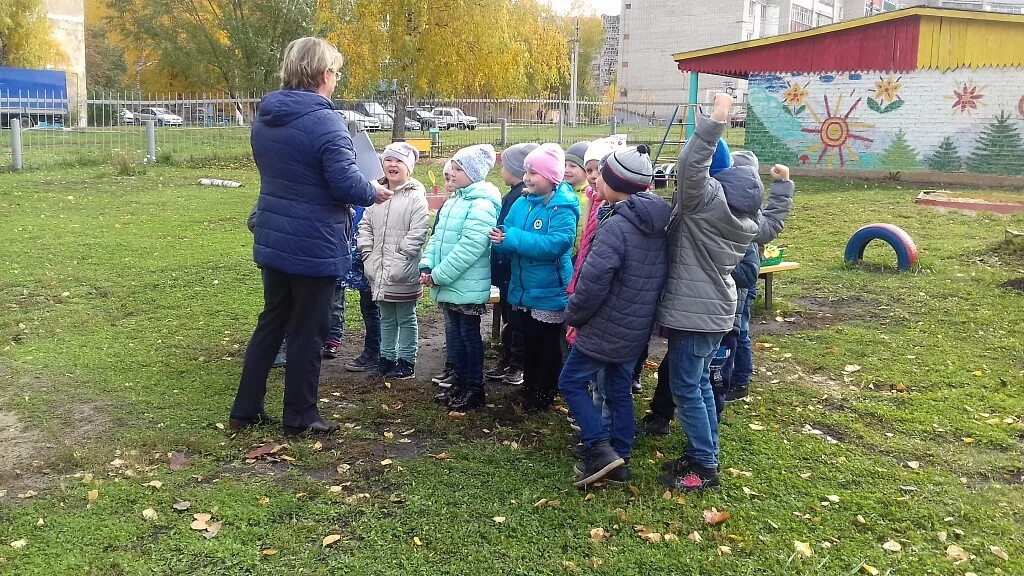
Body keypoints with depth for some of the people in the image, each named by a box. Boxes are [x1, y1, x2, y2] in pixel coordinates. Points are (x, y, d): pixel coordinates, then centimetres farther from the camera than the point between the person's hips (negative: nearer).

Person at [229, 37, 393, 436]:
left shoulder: (264, 119, 6)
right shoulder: (325, 123, -19)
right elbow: (346, 183, -23)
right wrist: (374, 193, -2)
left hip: (272, 239, 7)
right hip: (314, 246, -7)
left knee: (271, 322, 18)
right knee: (307, 332, 6)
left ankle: (245, 409, 24)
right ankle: (299, 417, 18)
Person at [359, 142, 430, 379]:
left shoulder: (416, 196, -10)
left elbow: (417, 233, -16)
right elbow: (365, 226, 12)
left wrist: (399, 261, -19)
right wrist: (368, 256, 1)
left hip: (403, 273, -6)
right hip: (379, 272, 6)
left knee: (406, 318, 7)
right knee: (386, 318, 17)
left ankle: (407, 361, 16)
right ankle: (387, 357, 28)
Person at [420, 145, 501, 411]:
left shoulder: (482, 205, -16)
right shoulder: (453, 201, 13)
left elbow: (470, 247, -23)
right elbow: (438, 237, 15)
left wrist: (439, 275, -20)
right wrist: (427, 265, 0)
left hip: (468, 286, -8)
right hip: (448, 285, 9)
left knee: (469, 335, 3)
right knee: (453, 334, 15)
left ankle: (475, 389, 15)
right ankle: (460, 384, 28)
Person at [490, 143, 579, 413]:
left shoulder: (563, 208, -18)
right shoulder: (521, 203, 3)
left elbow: (555, 244, -31)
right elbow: (509, 239, 2)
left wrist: (512, 238, -30)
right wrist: (500, 238, -23)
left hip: (549, 293, -6)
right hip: (522, 290, 6)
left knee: (548, 347, 10)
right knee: (530, 343, 21)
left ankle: (544, 396, 26)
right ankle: (529, 388, 38)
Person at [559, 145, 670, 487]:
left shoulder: (616, 226, -24)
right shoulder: (658, 223, 4)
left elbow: (593, 283, -26)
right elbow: (657, 276, 11)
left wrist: (573, 315, -10)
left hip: (606, 327, -8)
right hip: (637, 328, 8)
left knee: (572, 382, 6)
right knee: (620, 389, 17)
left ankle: (600, 450, -1)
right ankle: (619, 459, 23)